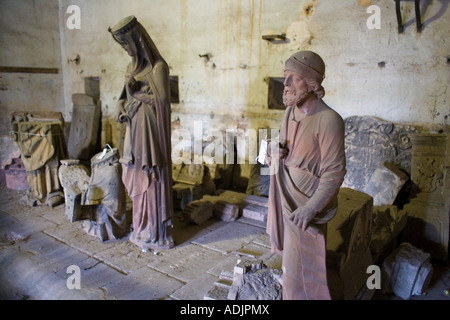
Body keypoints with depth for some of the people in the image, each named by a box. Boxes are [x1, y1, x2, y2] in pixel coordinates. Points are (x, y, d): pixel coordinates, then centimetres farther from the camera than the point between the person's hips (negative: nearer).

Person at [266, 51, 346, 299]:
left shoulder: (328, 120, -21)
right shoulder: (290, 111, 4)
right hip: (284, 196, 8)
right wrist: (276, 151, -5)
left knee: (300, 268, 4)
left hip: (306, 203, -7)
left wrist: (311, 208, -22)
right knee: (290, 258, 21)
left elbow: (334, 172, -20)